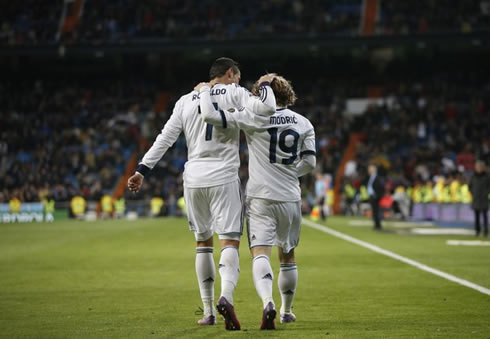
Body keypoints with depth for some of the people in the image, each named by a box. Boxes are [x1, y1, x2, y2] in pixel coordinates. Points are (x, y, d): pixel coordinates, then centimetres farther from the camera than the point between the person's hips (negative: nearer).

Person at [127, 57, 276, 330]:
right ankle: (226, 297, -32)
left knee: (203, 243, 15)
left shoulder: (186, 101, 13)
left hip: (194, 177, 4)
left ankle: (208, 311, 16)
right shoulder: (234, 94, 1)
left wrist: (142, 170, 10)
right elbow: (264, 107, -15)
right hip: (223, 178, -4)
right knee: (230, 242, -7)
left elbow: (165, 139, 8)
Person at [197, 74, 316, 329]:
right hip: (290, 198, 4)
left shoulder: (254, 118, -6)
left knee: (261, 253, -10)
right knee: (287, 256, 18)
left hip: (260, 197, -3)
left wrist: (205, 91, 7)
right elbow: (309, 163, 5)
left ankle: (268, 302, -35)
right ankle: (287, 311, 31)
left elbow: (210, 115, -12)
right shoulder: (303, 123, 5)